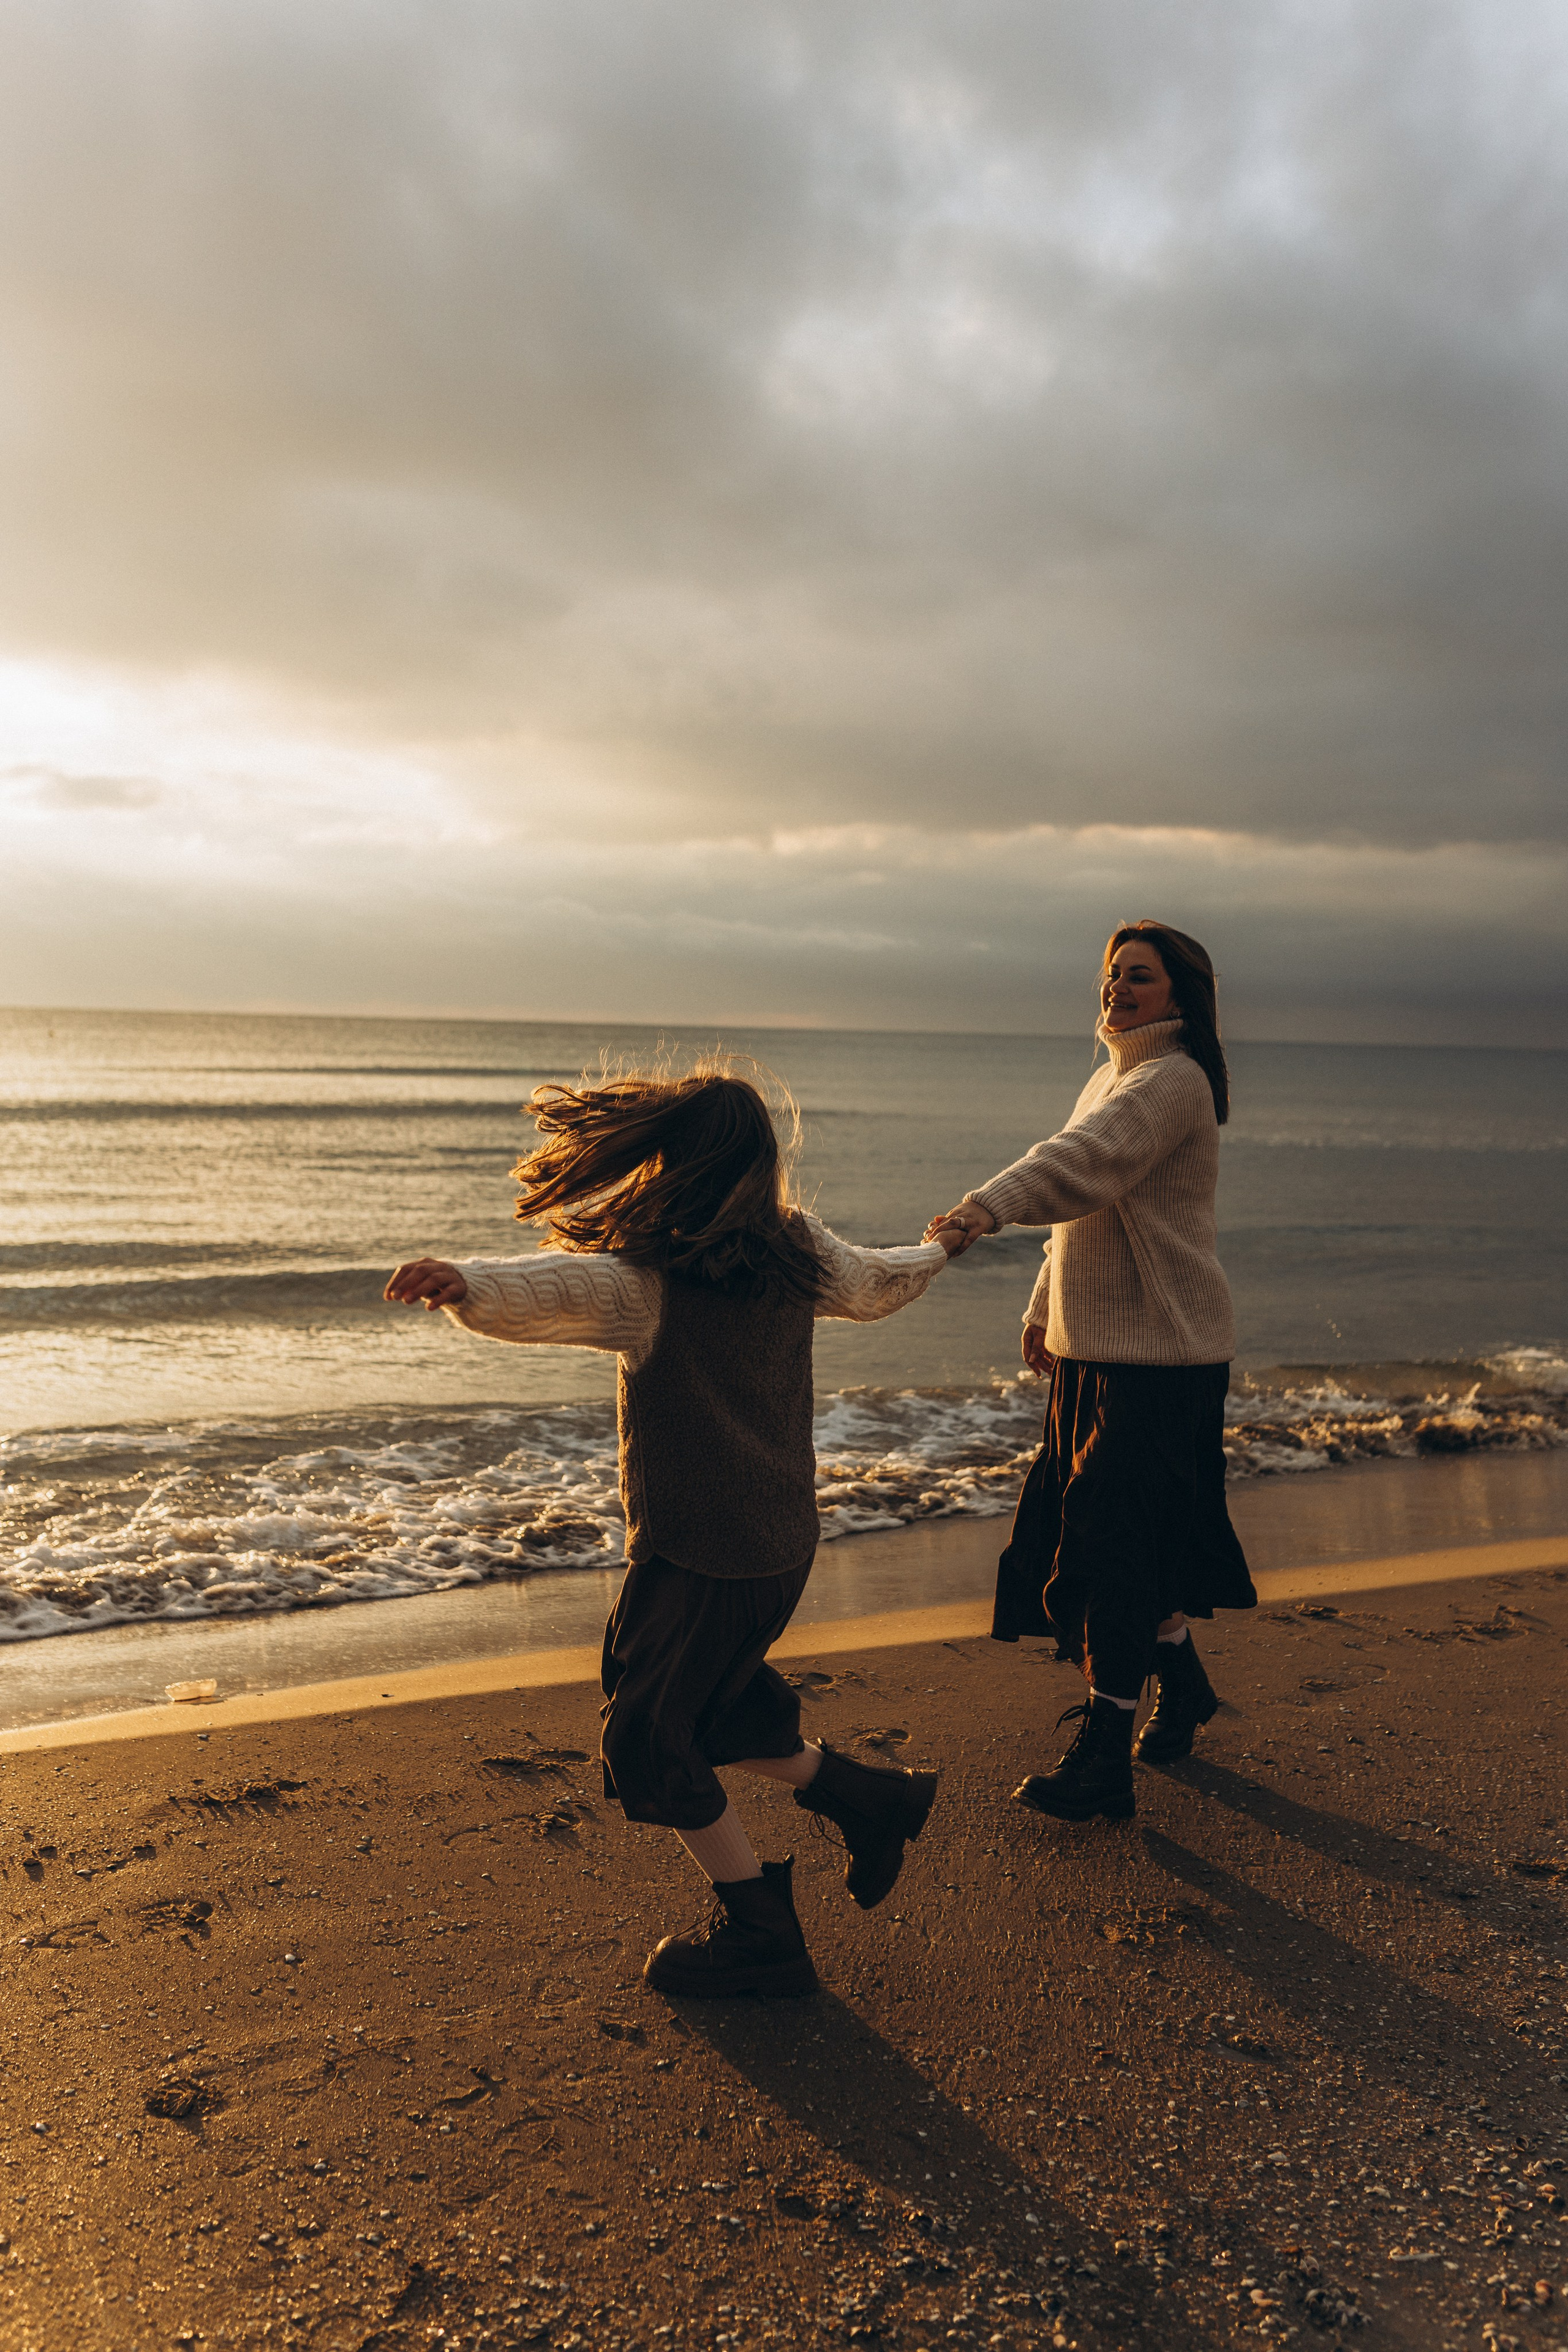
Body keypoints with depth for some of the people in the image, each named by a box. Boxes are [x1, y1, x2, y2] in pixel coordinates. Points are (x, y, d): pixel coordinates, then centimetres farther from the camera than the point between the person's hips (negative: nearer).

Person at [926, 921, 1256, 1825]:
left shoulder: (1172, 1081, -14)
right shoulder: (1115, 1076, 17)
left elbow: (1088, 1160, -34)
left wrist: (992, 1204, -48)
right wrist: (1046, 1311, 23)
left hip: (1161, 1353, -9)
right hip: (1099, 1347, 9)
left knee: (1114, 1544, -8)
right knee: (1133, 1535, 17)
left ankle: (1106, 1758, 0)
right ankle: (1185, 1684, 38)